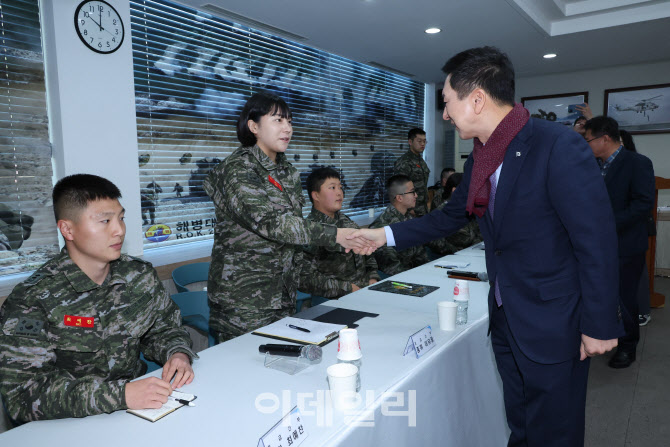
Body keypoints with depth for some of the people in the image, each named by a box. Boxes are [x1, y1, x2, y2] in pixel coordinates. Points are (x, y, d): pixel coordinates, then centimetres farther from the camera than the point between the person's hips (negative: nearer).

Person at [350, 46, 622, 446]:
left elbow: (597, 240, -19)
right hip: (506, 322, 7)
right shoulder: (478, 161, 4)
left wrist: (600, 325, -14)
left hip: (553, 327, -7)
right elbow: (450, 216, 15)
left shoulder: (559, 147, -21)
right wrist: (387, 234, 10)